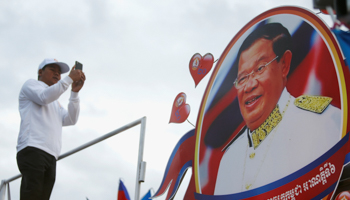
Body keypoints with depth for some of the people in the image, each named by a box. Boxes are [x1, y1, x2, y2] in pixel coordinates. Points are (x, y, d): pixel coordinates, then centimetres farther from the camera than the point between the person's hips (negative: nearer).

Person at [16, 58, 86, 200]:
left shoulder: (55, 104, 37)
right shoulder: (31, 84, 17)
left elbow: (70, 120, 19)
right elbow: (44, 97, -6)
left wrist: (75, 93, 9)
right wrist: (69, 78, -4)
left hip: (50, 157, 7)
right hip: (32, 150, -7)